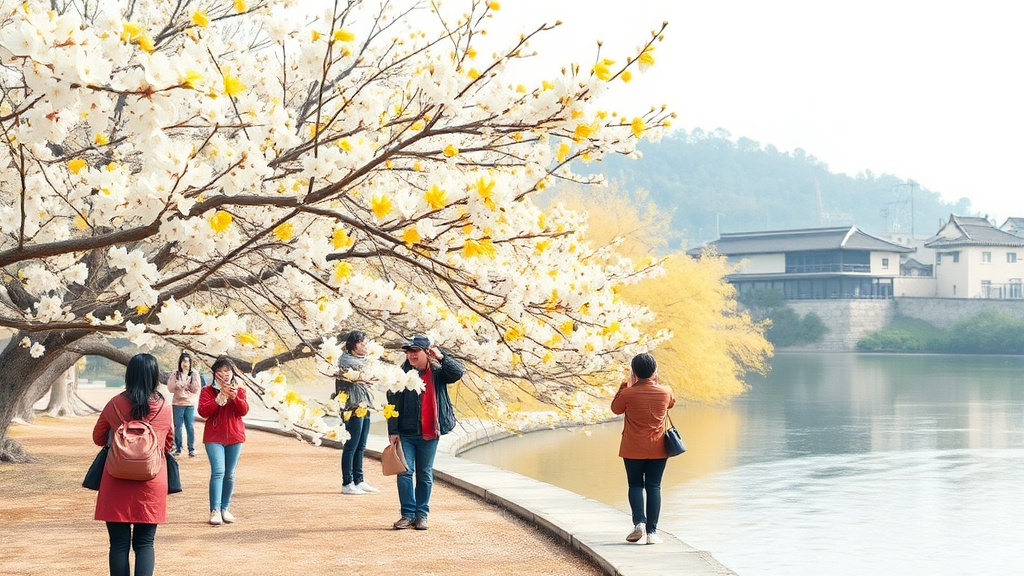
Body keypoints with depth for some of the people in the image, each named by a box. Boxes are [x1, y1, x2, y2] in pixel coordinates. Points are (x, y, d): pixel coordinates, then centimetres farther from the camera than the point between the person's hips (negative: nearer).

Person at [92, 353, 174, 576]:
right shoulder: (164, 408, -1)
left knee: (119, 543, 5)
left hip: (117, 482, -1)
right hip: (152, 482, 1)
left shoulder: (115, 404, -5)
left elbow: (98, 438, 9)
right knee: (145, 543, 6)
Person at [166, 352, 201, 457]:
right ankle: (178, 448, 10)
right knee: (178, 427, 2)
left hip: (190, 404, 0)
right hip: (177, 404, 0)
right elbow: (170, 388, -1)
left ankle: (191, 449, 6)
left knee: (190, 427, -1)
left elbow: (197, 389, -1)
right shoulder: (175, 374, 3)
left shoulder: (194, 374, 4)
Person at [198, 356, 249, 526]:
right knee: (218, 471, -16)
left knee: (230, 474, 6)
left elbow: (244, 411, -3)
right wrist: (220, 397, -18)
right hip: (214, 437, -3)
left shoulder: (239, 390, 10)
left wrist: (235, 397, -20)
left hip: (234, 436, 3)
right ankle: (215, 510, -20)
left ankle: (225, 509, 13)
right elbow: (203, 411, -11)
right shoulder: (208, 391, 3)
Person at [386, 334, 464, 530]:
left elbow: (459, 372, -14)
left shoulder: (437, 373, 2)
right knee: (404, 472, -6)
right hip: (405, 433, 0)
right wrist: (393, 431, -2)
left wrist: (441, 358, -22)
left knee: (425, 475, 7)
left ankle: (421, 515, 16)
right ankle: (408, 514, 2)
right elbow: (393, 404, 3)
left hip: (429, 434, 0)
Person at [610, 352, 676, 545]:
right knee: (654, 487, 5)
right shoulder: (665, 392, -6)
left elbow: (615, 408, 7)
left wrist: (625, 385, 11)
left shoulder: (628, 393, -13)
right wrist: (656, 382, 17)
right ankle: (652, 531, 1)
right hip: (658, 449, 1)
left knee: (635, 485, 11)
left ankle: (639, 522, -8)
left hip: (633, 449, -1)